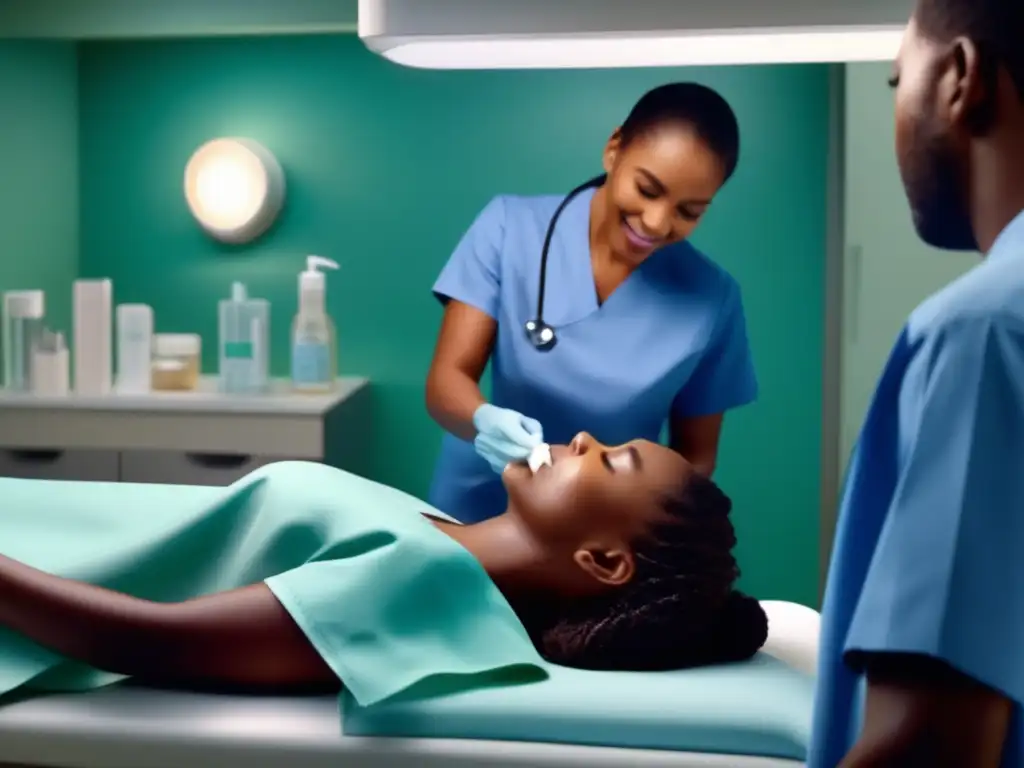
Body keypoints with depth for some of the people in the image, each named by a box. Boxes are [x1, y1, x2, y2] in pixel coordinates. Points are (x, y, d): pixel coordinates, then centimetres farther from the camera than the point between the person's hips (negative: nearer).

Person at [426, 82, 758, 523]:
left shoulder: (711, 299, -6)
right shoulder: (510, 227, -6)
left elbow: (695, 455, 3)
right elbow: (446, 381, -8)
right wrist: (485, 420, -29)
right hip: (475, 519, 0)